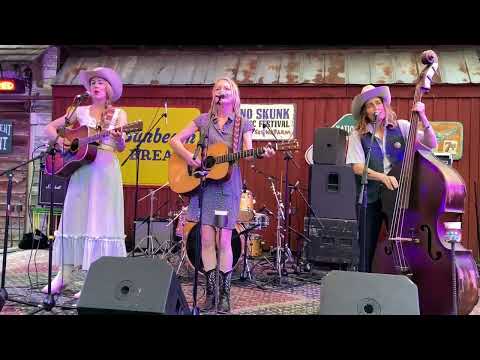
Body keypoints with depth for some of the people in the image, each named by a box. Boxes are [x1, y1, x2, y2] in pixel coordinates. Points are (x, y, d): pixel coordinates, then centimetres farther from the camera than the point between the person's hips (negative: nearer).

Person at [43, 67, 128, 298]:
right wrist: (58, 139, -4)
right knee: (72, 218, 5)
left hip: (106, 170, -3)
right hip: (80, 168, 3)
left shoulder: (118, 114, 6)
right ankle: (64, 275, 14)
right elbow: (50, 128, 16)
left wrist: (118, 138, -26)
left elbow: (121, 147, -4)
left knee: (100, 222, -4)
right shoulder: (81, 111, 13)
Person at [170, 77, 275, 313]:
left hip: (228, 185, -1)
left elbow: (247, 154, -3)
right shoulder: (203, 120, 9)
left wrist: (262, 155, -25)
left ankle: (225, 293, 9)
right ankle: (211, 291, 11)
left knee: (224, 242, -4)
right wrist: (188, 157, -10)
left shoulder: (243, 124, 7)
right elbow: (175, 140, 8)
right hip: (202, 183, 2)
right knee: (207, 239, 0)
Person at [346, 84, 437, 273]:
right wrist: (382, 177, -20)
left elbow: (431, 144, -1)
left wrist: (423, 118, -14)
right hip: (370, 199, 0)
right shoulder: (358, 135, 2)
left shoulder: (401, 127, 5)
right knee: (368, 252, 4)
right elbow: (357, 167, -6)